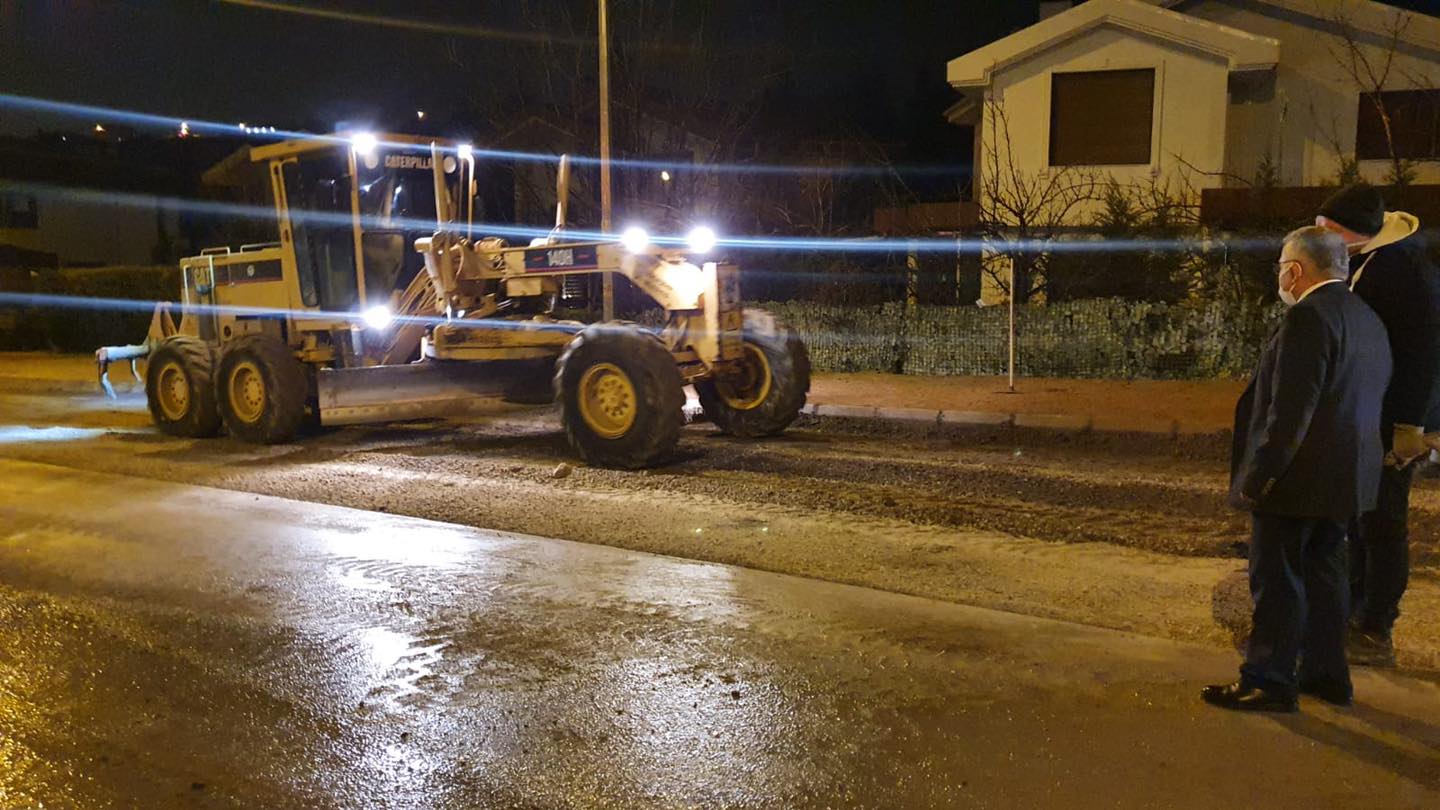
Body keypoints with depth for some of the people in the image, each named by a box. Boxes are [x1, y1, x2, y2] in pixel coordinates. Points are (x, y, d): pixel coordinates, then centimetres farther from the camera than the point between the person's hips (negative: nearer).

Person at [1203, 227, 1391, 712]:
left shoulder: (1309, 318, -19)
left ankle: (1269, 682, 7)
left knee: (1276, 581, 0)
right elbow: (1373, 399, 16)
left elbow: (1291, 411, -24)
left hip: (1299, 480, -10)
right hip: (1345, 480, 10)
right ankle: (1327, 674, 27)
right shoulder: (1366, 318, 11)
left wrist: (1256, 477, -20)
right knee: (1323, 573, 18)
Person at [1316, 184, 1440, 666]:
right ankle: (1354, 614, 25)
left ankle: (1375, 634, 6)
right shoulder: (1360, 266, 12)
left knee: (1381, 527, -2)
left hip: (1391, 427, -9)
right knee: (1358, 522, 15)